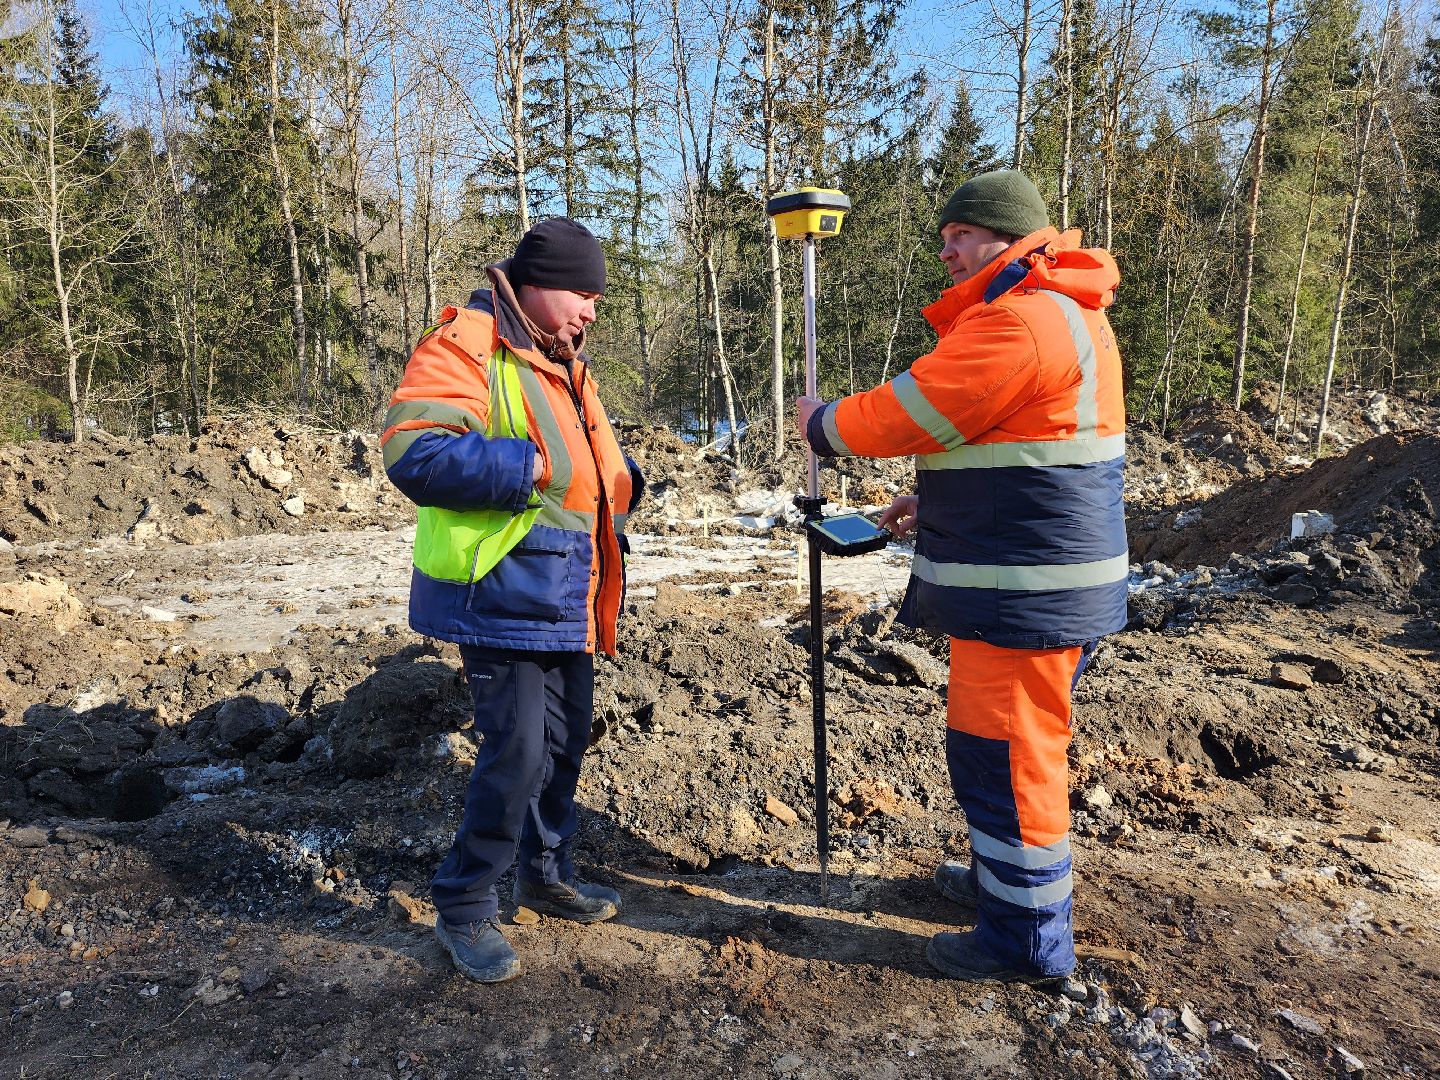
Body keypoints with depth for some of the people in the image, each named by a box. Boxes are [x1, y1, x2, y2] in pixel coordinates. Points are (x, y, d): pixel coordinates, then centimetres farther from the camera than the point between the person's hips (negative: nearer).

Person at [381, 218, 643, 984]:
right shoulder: (466, 346, -13)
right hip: (503, 596, -9)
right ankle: (463, 907, 14)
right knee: (517, 754, -7)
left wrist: (623, 480, 7)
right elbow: (412, 452, -26)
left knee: (566, 739, 17)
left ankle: (545, 873, 37)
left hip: (566, 598, 9)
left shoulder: (562, 362, 16)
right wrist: (527, 468, -27)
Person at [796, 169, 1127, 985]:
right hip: (1030, 574, 11)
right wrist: (936, 504, 17)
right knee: (1018, 744, 22)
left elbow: (910, 413, -16)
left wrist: (823, 424, 2)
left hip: (1027, 588, -11)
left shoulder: (1020, 321, -19)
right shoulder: (1057, 311, 17)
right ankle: (1003, 878, 40)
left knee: (1003, 752, 0)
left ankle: (1029, 938, 15)